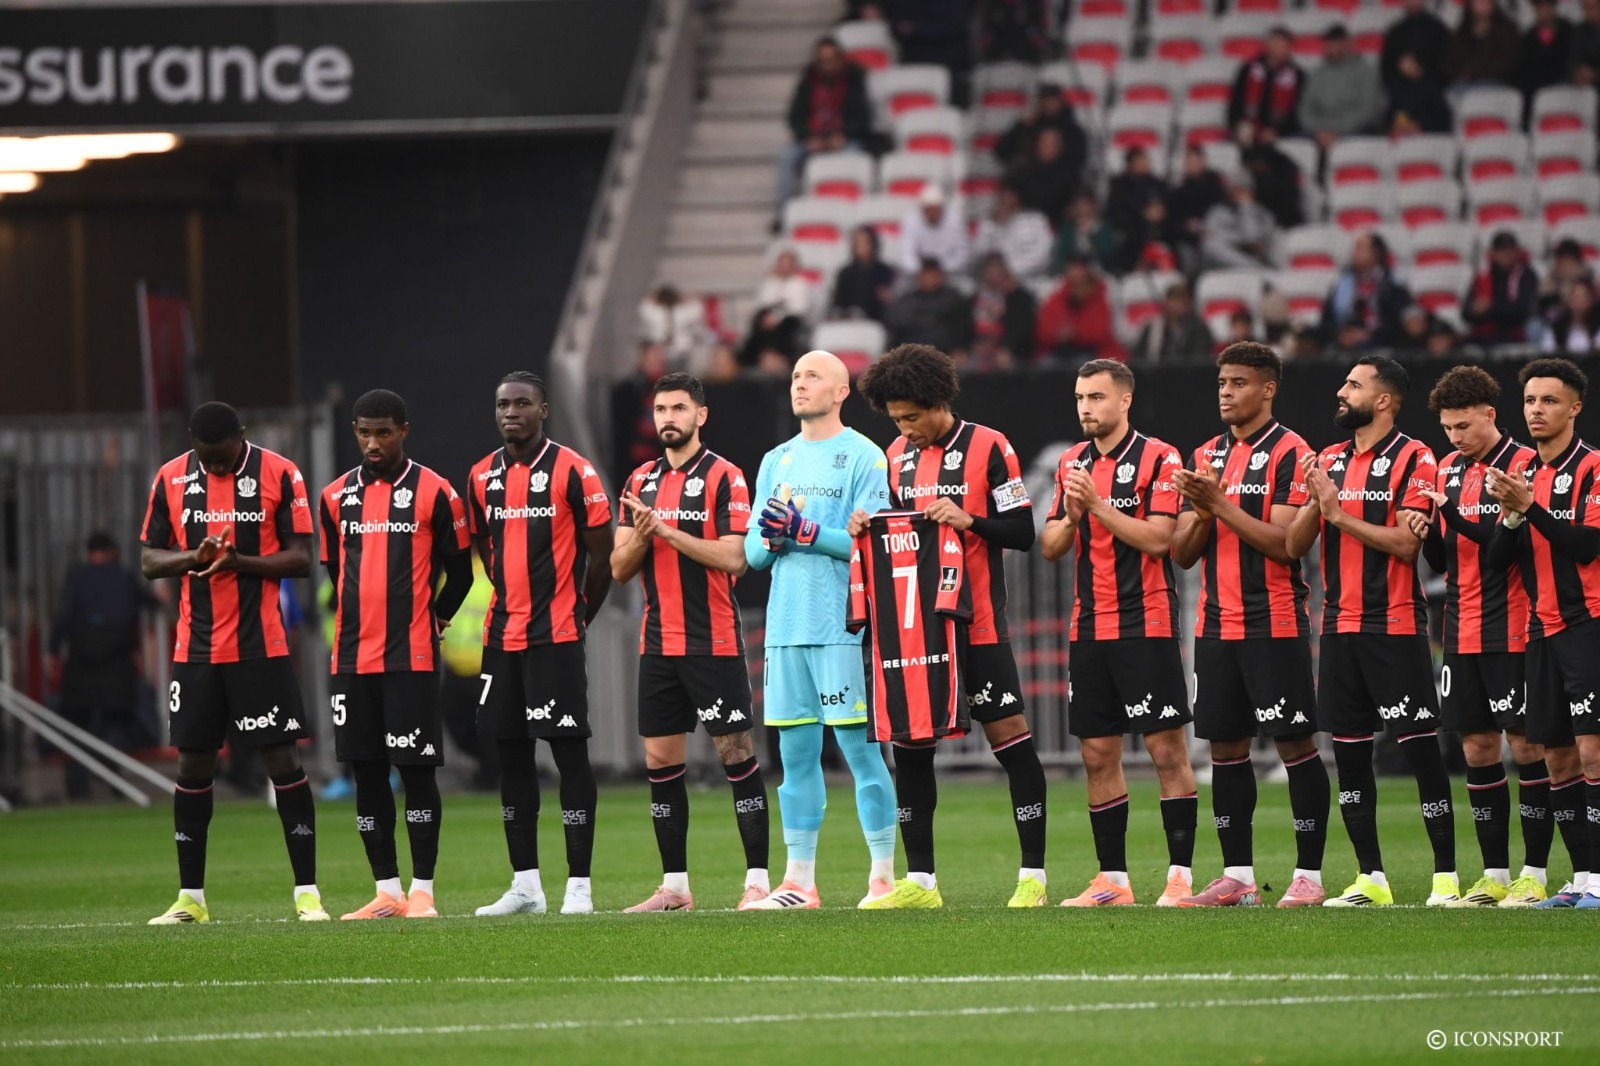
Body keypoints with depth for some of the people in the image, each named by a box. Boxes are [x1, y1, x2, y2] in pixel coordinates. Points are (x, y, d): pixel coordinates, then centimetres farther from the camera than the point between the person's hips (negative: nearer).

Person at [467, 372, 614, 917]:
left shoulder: (573, 472, -6)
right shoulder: (482, 478, 9)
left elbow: (601, 555, -2)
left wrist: (578, 616, 4)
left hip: (558, 636, -6)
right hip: (502, 636, 6)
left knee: (569, 751, -5)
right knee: (510, 754, 7)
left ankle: (579, 885, -4)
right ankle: (525, 883, 14)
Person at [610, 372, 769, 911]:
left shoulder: (724, 478, -4)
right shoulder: (640, 481, 13)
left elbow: (733, 558, -14)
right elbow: (620, 568, 10)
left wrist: (666, 530, -17)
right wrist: (640, 535, -11)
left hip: (713, 640, -6)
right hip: (658, 641, 6)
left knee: (735, 751, -5)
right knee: (660, 759, 6)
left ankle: (757, 878, -2)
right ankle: (674, 884, 11)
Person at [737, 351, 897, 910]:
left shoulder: (863, 457, -2)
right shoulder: (776, 461, 18)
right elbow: (752, 551, 16)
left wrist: (806, 532, -18)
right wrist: (771, 541, -6)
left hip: (843, 628, -6)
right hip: (784, 628, 6)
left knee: (860, 747, -6)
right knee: (796, 753, 6)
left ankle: (884, 875, -2)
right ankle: (799, 881, 10)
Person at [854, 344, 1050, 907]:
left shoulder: (988, 448, -7)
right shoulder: (898, 455, 10)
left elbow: (1022, 532, -8)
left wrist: (968, 519, -23)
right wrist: (868, 528, -1)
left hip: (977, 624, -6)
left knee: (1009, 736, -5)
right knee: (909, 744, 5)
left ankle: (1033, 875, -1)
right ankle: (919, 880, 13)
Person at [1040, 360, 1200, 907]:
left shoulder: (1158, 459, -5)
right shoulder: (1071, 463, 13)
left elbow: (1158, 538, -15)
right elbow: (1050, 547, 12)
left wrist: (1098, 505, -18)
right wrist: (1070, 517, -8)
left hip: (1146, 625, -6)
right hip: (1089, 629, 6)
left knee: (1167, 748, -6)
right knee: (1098, 753, 6)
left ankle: (1181, 876, -5)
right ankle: (1112, 880, 12)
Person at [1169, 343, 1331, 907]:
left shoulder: (1290, 453, -5)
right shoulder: (1205, 456, 14)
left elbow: (1285, 542, -15)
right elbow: (1181, 552, 13)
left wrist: (1222, 504, -18)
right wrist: (1202, 516, -8)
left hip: (1275, 623, -7)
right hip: (1216, 623, 7)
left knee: (1295, 743, -5)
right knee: (1226, 746, 7)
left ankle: (1309, 874, -2)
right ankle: (1237, 876, 13)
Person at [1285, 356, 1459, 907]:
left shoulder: (1412, 458, -5)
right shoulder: (1328, 461, 14)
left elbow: (1406, 542, -15)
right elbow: (1294, 546, 11)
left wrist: (1341, 514, -14)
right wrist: (1315, 502, -7)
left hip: (1395, 627, -7)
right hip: (1339, 627, 7)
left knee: (1420, 747, -7)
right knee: (1348, 751, 6)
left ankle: (1446, 875, -4)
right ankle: (1370, 877, 13)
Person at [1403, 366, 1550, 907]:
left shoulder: (1524, 465, -8)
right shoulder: (1449, 469, 13)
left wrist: (1458, 519, -25)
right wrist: (1427, 534, -5)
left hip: (1511, 631, -7)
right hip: (1462, 633, 7)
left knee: (1525, 743, -3)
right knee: (1476, 746, 7)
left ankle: (1534, 874, 1)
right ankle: (1495, 874, 12)